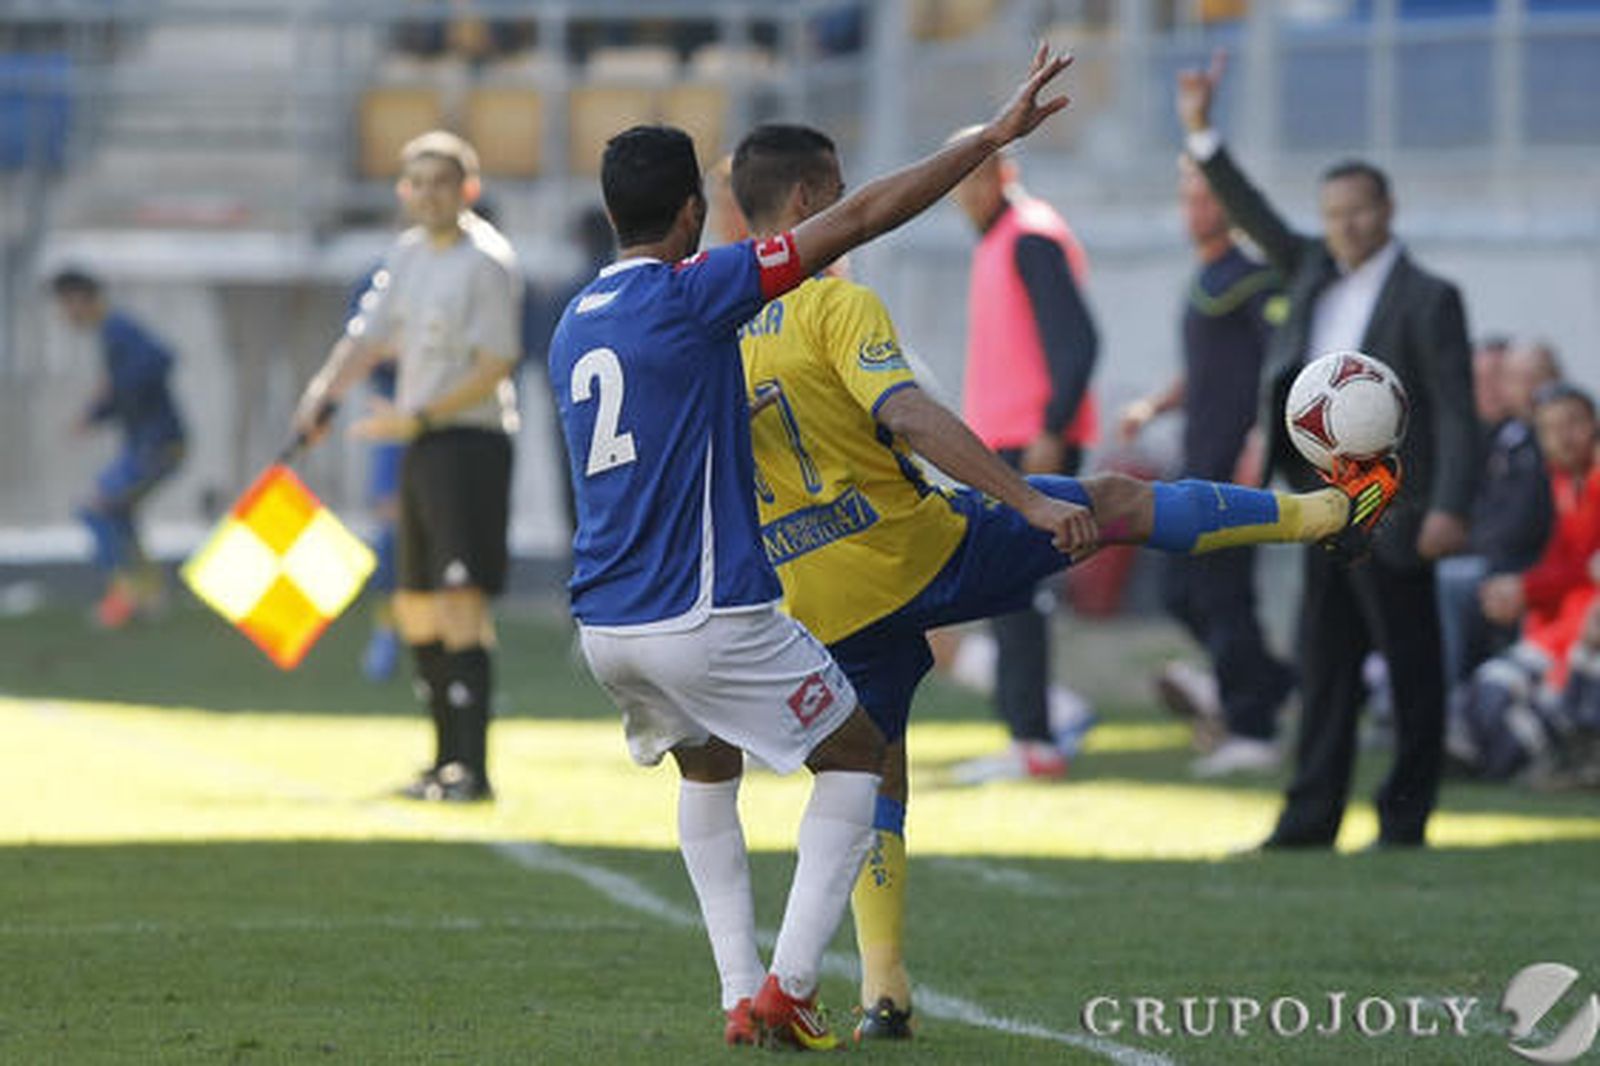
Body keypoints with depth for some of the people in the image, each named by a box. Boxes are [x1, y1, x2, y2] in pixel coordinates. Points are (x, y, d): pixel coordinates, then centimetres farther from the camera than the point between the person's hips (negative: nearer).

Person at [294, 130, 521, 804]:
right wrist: (324, 394, -3)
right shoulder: (408, 254, 13)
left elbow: (492, 370, -16)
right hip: (420, 446, 9)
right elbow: (369, 336, 14)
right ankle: (448, 759, 25)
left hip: (471, 439, -9)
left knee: (461, 600, -17)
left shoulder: (486, 262, -12)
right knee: (415, 607, 14)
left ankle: (472, 768, -22)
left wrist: (417, 418, -20)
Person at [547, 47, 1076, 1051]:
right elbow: (862, 218, -12)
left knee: (708, 772, 30)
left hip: (605, 625, 7)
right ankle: (789, 986, 0)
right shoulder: (691, 295, -11)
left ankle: (740, 995, 18)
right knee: (858, 758, 11)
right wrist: (995, 136, -8)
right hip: (710, 618, -7)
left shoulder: (574, 327, 12)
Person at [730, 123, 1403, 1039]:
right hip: (915, 549, -5)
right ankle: (1321, 511, 19)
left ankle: (883, 989, 5)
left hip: (820, 608, 5)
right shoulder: (835, 304, -13)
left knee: (872, 781, 15)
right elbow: (910, 416, -26)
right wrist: (1029, 501, -24)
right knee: (1118, 502, 10)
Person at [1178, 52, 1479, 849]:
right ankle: (1312, 817, 10)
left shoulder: (1427, 300, -8)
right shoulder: (1315, 272, 11)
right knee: (1324, 665, 7)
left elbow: (1455, 410, -12)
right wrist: (1201, 134, 8)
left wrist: (1449, 507, -21)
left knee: (1412, 669, 0)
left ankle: (1405, 818, 5)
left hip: (1391, 514, -7)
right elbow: (1255, 219, 17)